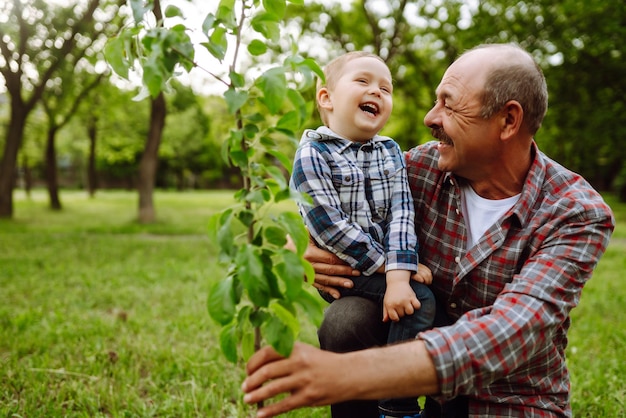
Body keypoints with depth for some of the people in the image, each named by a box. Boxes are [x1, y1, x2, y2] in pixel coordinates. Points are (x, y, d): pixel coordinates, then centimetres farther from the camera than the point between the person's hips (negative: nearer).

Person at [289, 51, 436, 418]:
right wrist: (388, 265, -17)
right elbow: (329, 226, -18)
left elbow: (401, 213, -5)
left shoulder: (391, 152, 6)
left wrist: (399, 273, -19)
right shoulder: (312, 155, -11)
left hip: (385, 266, 6)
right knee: (420, 298, -20)